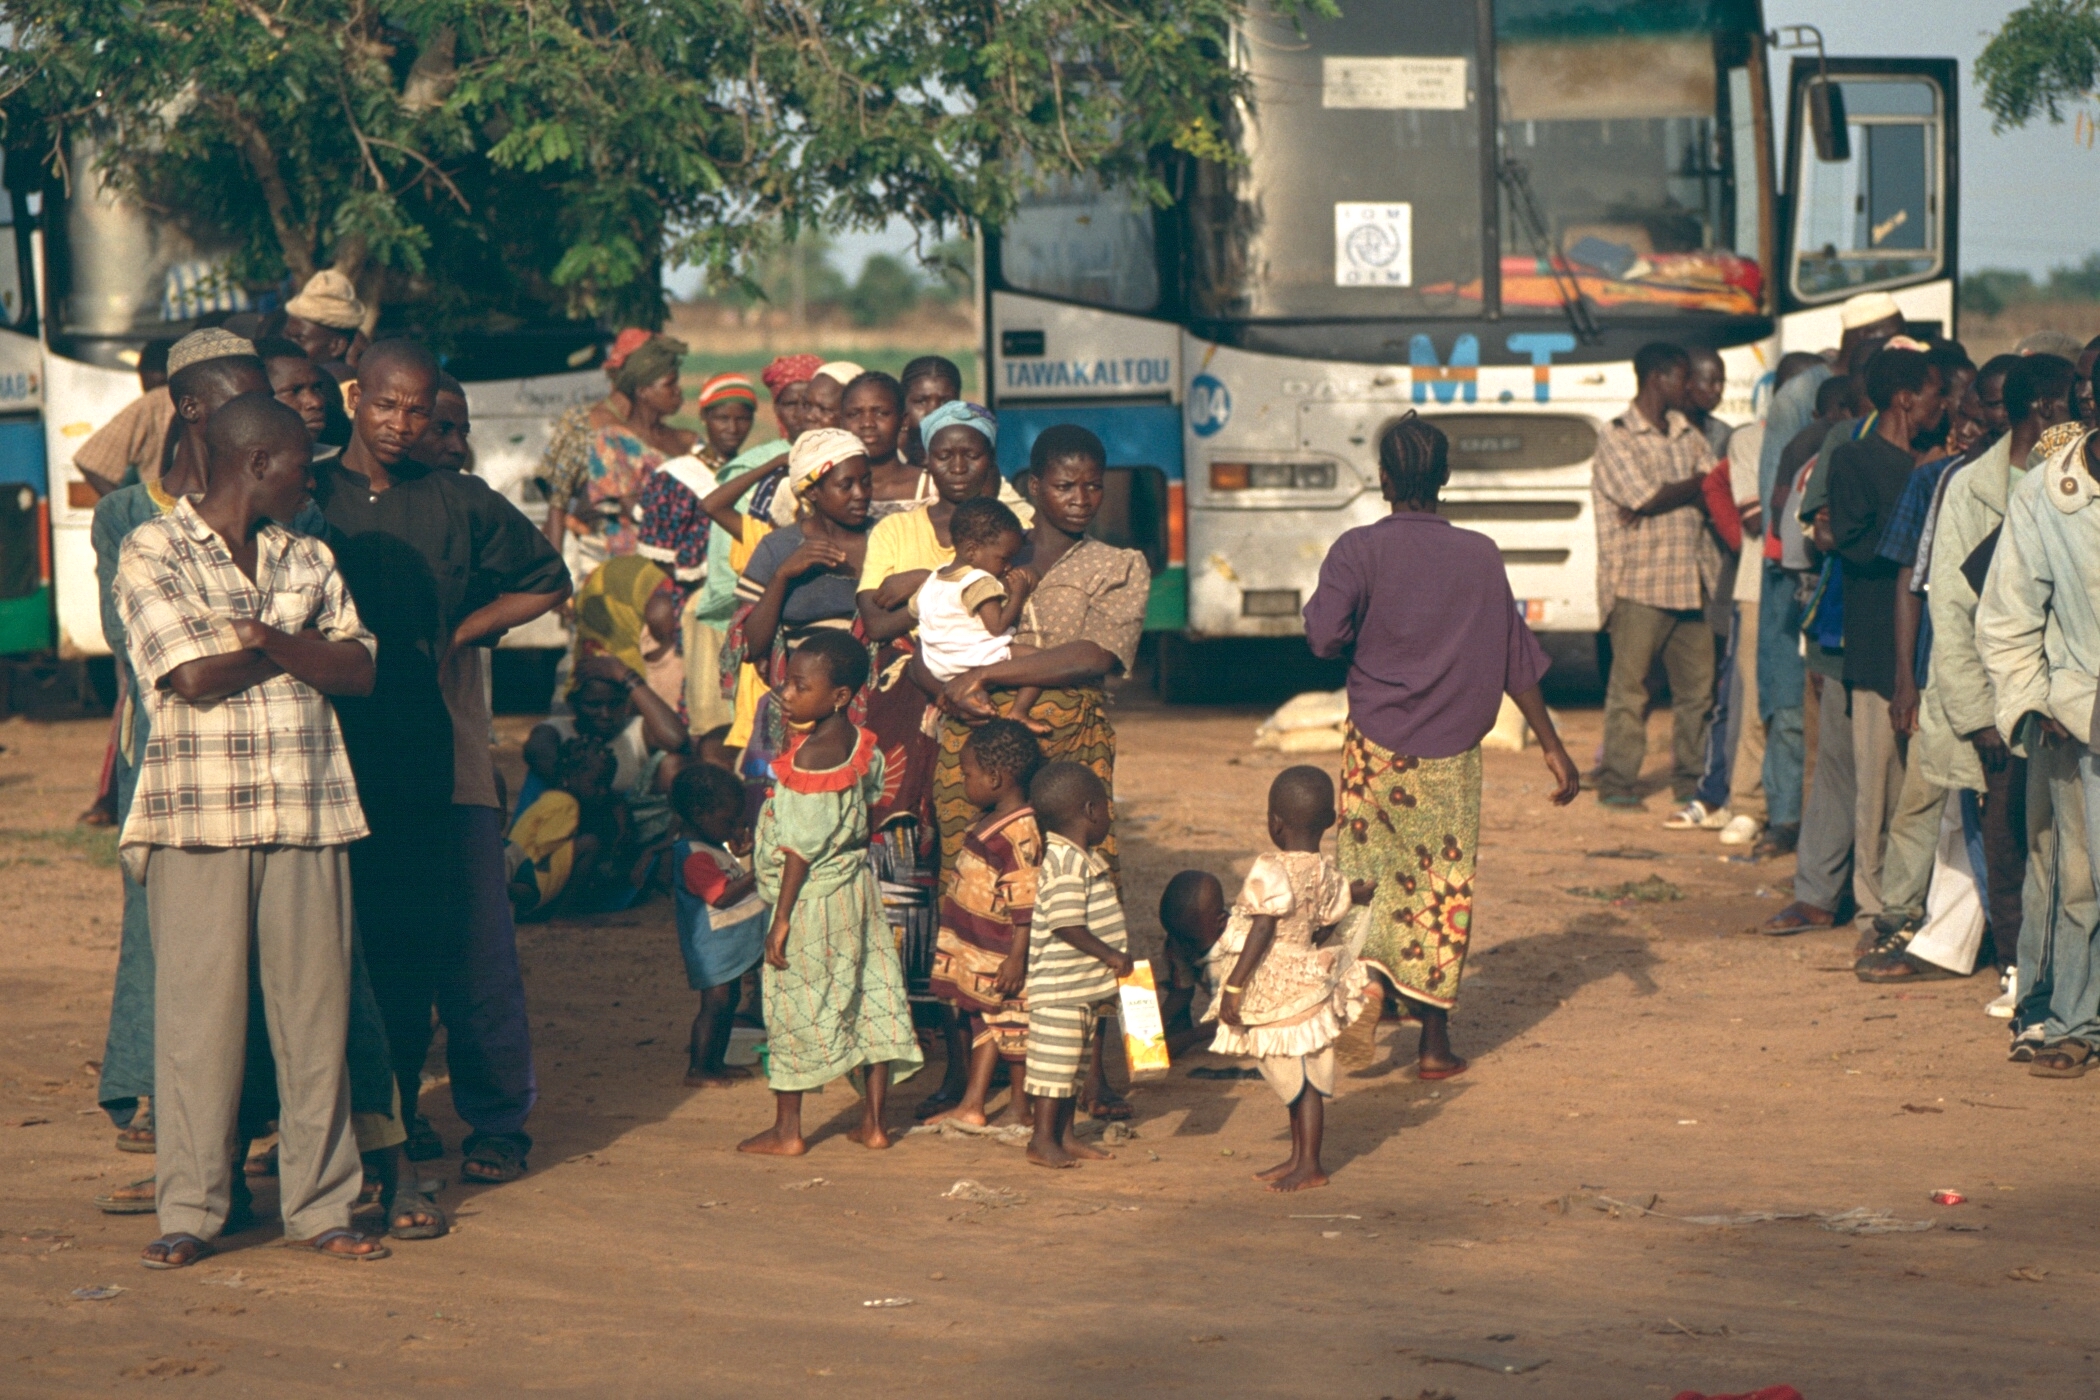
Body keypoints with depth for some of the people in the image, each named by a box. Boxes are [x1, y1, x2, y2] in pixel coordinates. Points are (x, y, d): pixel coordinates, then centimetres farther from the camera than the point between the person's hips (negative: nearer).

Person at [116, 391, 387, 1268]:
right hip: (198, 816, -4)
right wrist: (304, 650, 1)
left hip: (307, 816, 4)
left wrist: (271, 640, -10)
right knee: (198, 1012, -3)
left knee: (315, 1007, 4)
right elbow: (194, 676, -12)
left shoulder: (308, 558, 17)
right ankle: (190, 1211, 4)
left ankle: (320, 1203, 11)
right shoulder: (152, 554, 0)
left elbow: (360, 669, 6)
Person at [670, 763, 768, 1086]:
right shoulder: (695, 857, -24)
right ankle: (697, 1069, -1)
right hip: (713, 946, -10)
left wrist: (740, 852, 12)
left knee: (727, 1001, 16)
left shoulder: (713, 847, 10)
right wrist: (757, 873, -33)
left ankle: (715, 1062, 26)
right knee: (715, 1002, -7)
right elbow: (722, 895, -31)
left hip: (729, 944, 10)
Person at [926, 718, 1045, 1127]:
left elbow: (1026, 902, -24)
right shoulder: (990, 822, 9)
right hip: (978, 953, 10)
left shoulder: (1020, 832, -22)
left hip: (1002, 955, -10)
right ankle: (971, 1105, 19)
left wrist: (1017, 957, -25)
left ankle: (1021, 1109, 14)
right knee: (984, 1020, 13)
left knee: (1010, 1023, 3)